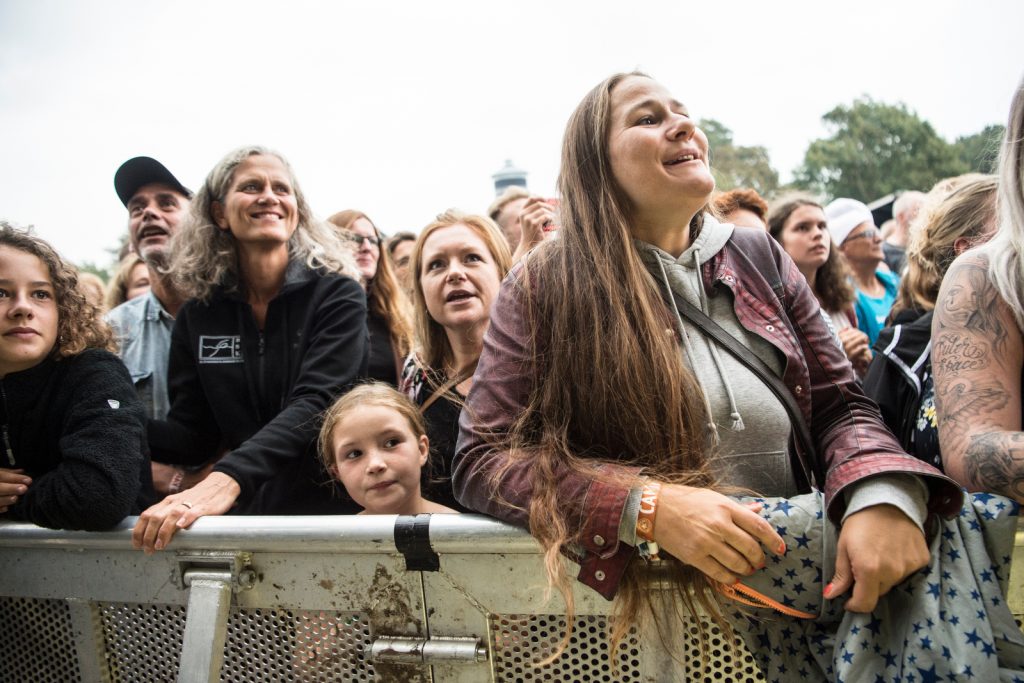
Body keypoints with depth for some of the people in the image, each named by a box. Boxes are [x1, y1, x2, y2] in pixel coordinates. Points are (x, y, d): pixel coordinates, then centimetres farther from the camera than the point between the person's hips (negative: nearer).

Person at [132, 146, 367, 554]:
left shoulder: (336, 294, -4)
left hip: (336, 507, -3)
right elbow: (194, 433, 5)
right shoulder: (199, 314, 7)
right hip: (249, 516, 3)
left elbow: (316, 403, -17)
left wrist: (228, 478, -31)